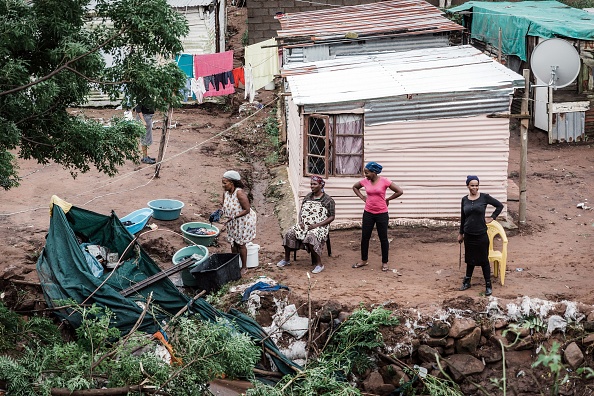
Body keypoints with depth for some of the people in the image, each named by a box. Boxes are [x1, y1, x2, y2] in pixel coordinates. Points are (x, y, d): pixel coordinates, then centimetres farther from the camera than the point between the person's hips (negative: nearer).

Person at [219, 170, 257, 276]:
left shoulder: (239, 193, -28)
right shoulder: (226, 193, -6)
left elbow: (247, 210, -26)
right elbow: (225, 207, 8)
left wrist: (233, 217, -32)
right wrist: (219, 213, -14)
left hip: (243, 221, -7)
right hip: (232, 223, 7)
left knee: (240, 244, 3)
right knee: (233, 244, 13)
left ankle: (244, 267, 19)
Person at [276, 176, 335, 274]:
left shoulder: (328, 200, -3)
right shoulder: (308, 197, 14)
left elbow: (331, 217, -6)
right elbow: (301, 210, 21)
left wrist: (317, 225, -15)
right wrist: (301, 221, -1)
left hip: (319, 226, -6)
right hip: (304, 224, 6)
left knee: (310, 237, -37)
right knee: (289, 234, -17)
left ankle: (319, 264, -28)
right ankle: (286, 259, 1)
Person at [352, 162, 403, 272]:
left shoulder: (384, 181, -13)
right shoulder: (365, 181, -2)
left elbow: (400, 191, -12)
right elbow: (355, 187, 19)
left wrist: (387, 199, -6)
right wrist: (362, 197, 6)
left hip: (382, 214, -4)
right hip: (368, 213, 4)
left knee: (383, 238, 5)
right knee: (365, 237, 8)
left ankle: (385, 263, 16)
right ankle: (363, 260, 24)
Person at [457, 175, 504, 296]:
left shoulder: (484, 197, -7)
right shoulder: (464, 199, 2)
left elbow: (500, 205, 2)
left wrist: (492, 217, -3)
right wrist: (461, 233, 15)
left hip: (481, 235, -3)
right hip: (468, 235, 3)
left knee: (484, 260, 3)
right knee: (470, 259, 16)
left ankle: (488, 285, 12)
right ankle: (467, 282, 30)